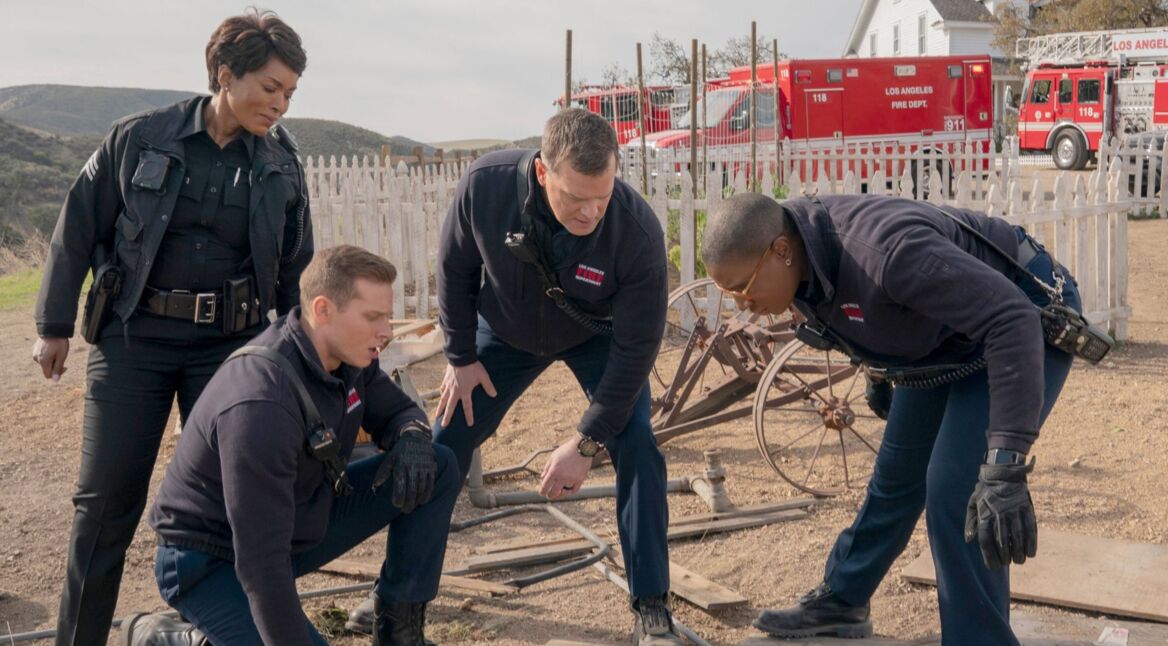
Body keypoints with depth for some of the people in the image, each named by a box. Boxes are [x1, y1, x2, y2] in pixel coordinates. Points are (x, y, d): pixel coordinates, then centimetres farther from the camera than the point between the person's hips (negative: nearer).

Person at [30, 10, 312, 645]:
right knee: (106, 499, 2)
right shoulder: (141, 137, -6)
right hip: (134, 337, -2)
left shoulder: (281, 161, 1)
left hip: (231, 343, 2)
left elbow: (293, 267, 10)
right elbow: (78, 227, 1)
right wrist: (54, 324, 3)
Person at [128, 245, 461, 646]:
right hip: (211, 560, -8)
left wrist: (412, 437, -17)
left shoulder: (348, 353, -10)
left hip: (300, 525, 8)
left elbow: (398, 410, 9)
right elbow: (260, 560, -34)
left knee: (437, 469, -5)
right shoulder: (260, 405, -35)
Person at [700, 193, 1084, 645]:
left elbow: (1013, 321, -43)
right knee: (897, 474, 18)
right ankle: (841, 601, 36)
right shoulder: (801, 256, -14)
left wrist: (1004, 468, -47)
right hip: (946, 338, 8)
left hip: (1024, 314, -8)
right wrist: (878, 371, 25)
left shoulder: (885, 251, -41)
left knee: (955, 495, -17)